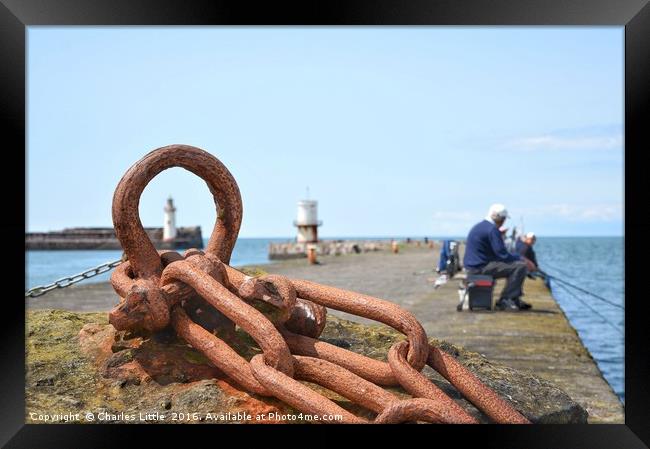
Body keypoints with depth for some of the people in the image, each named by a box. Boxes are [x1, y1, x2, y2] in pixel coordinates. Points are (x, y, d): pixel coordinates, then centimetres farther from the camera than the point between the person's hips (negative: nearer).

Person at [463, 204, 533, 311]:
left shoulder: (479, 226, 16)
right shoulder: (492, 229, -15)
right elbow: (503, 255, -18)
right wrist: (520, 258, -3)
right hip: (481, 267, -11)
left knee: (515, 262, 23)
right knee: (521, 266, -13)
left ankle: (515, 299, 22)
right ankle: (504, 301, -6)